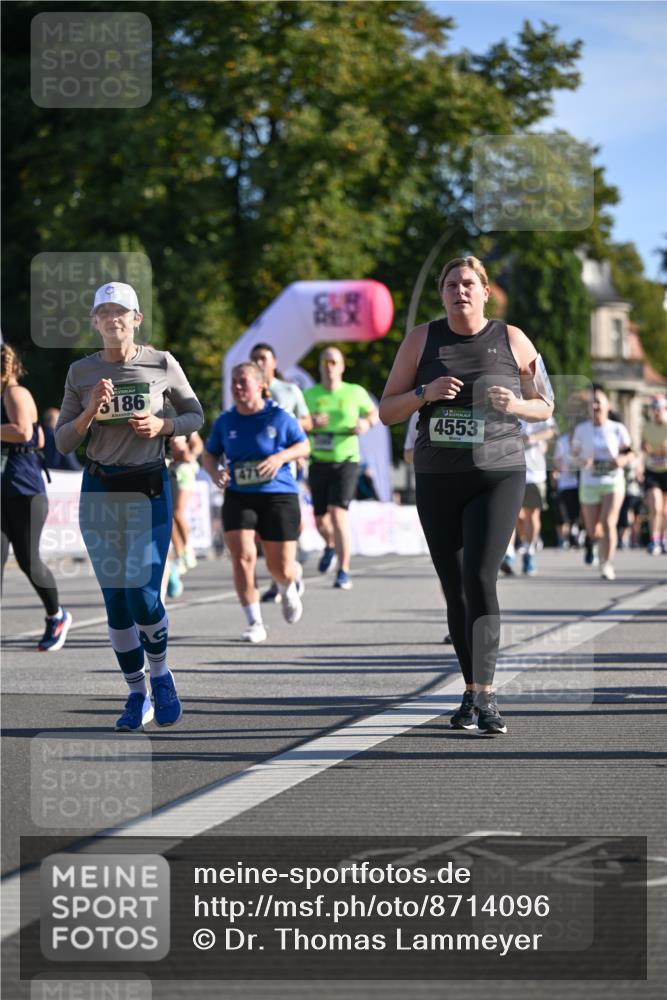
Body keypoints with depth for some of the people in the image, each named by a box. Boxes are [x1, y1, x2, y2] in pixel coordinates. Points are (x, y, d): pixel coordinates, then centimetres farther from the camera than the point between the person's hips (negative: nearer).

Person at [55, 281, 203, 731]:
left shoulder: (162, 365, -1)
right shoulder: (81, 373, 2)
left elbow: (195, 415, 10)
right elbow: (63, 442, 4)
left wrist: (162, 426, -9)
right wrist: (90, 412, -14)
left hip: (149, 489, -2)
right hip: (100, 491, 2)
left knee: (143, 594, -12)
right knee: (116, 600, 3)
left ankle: (160, 673, 16)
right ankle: (138, 695, 16)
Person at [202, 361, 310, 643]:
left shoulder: (279, 417, -4)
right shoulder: (225, 422, 3)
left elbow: (304, 446, 5)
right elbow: (209, 455, 13)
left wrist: (281, 456, -15)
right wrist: (215, 472, -9)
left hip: (278, 496, -2)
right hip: (238, 498, 2)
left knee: (281, 569, 1)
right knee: (242, 556, -16)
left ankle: (289, 587, 41)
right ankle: (255, 623, -5)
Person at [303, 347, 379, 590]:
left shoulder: (355, 392, 2)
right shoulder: (309, 395, 3)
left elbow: (374, 413, 18)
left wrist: (366, 423, -4)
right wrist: (310, 424, -17)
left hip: (346, 462, -2)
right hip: (318, 463, 3)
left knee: (337, 515, -17)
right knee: (320, 520, 11)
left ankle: (344, 572, -14)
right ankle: (331, 546, 47)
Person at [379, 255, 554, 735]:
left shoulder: (512, 340, 2)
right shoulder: (421, 340, 5)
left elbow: (545, 407, 11)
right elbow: (386, 411, 5)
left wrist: (516, 405, -11)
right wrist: (425, 393, -13)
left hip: (498, 477, -2)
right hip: (437, 481, 2)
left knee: (480, 578, -18)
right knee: (454, 589, 6)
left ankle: (485, 696, -21)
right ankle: (472, 694, 19)